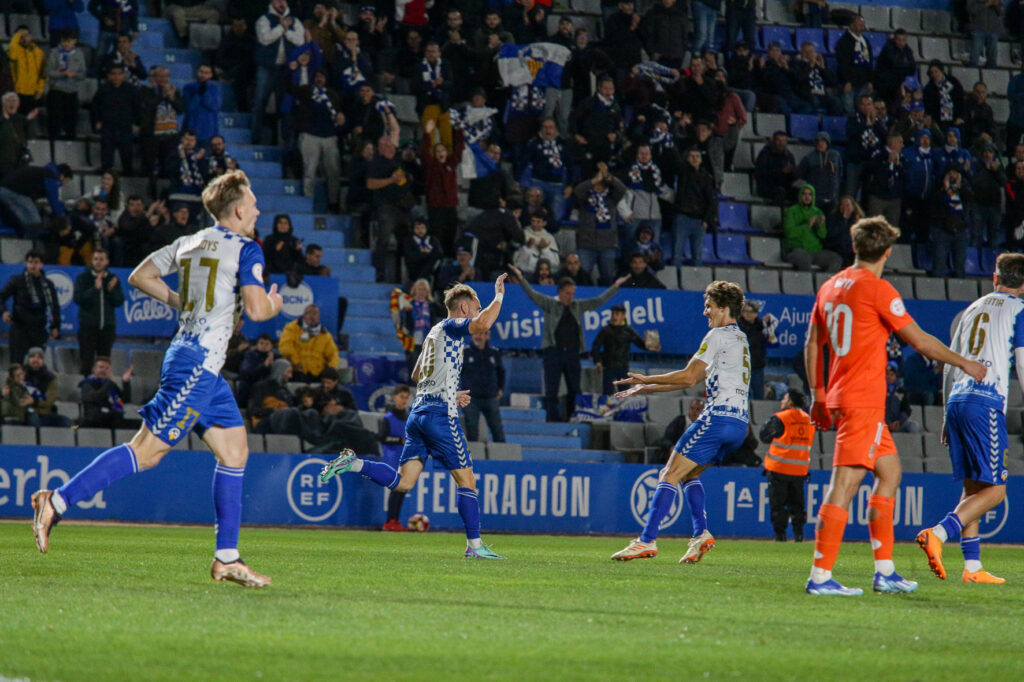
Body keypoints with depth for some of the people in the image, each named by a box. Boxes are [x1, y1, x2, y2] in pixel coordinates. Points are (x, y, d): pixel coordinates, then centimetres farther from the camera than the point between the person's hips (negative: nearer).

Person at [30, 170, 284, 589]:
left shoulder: (189, 244, 15)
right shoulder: (245, 249, -8)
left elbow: (139, 277, 21)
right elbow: (256, 310, -15)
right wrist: (275, 305, 7)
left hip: (193, 360, 10)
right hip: (199, 362, -10)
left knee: (235, 450, 10)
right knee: (147, 451, -11)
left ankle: (227, 559, 9)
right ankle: (58, 500, -12)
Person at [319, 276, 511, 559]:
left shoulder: (435, 333, 23)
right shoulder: (451, 326, -2)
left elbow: (417, 376, 32)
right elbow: (482, 324, -22)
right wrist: (499, 296, -7)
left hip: (419, 410, 8)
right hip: (441, 413, -8)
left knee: (403, 482, 2)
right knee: (466, 479, -2)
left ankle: (352, 463, -10)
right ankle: (475, 545, -2)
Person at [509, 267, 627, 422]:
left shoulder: (578, 306, 12)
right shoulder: (550, 304, 1)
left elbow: (599, 301, 17)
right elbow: (532, 295, -9)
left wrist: (615, 287, 16)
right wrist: (521, 279, -23)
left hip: (572, 352, 4)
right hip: (553, 351, -4)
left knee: (574, 389, 6)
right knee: (551, 390, -4)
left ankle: (572, 418, 15)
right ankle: (553, 418, -3)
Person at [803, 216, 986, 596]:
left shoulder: (830, 287, 12)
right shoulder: (877, 290, -11)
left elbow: (812, 345, 18)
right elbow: (920, 341, -8)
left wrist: (818, 396, 24)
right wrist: (965, 364, 5)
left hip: (840, 395, 9)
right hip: (864, 401, -9)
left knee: (890, 472, 17)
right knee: (844, 485, -11)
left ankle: (884, 571, 17)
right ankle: (820, 576, -15)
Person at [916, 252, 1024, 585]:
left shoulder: (973, 309, 21)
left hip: (957, 400, 7)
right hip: (987, 403, -7)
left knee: (972, 488, 10)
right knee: (994, 489, -5)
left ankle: (972, 567, 5)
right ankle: (937, 534, -23)